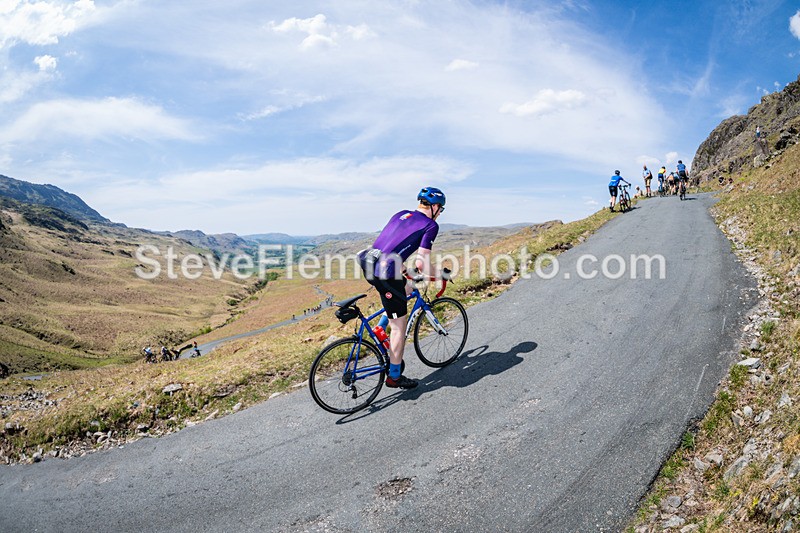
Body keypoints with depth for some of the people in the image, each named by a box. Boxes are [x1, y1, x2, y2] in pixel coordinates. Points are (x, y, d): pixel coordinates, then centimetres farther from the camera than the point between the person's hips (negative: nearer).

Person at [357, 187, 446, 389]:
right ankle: (394, 376, 17)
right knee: (399, 326, 6)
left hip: (369, 264, 8)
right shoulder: (431, 225, 0)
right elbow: (421, 262, -8)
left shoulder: (401, 214, 20)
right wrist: (437, 276, 11)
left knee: (407, 289, 31)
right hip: (385, 272, -8)